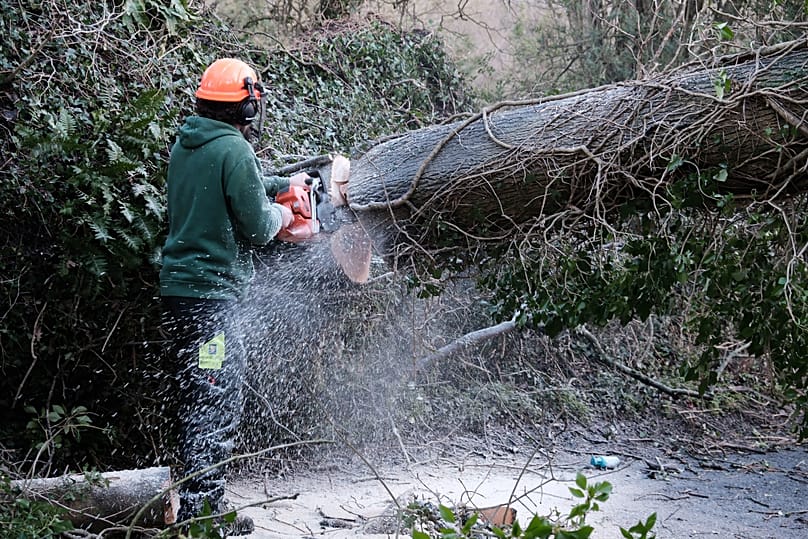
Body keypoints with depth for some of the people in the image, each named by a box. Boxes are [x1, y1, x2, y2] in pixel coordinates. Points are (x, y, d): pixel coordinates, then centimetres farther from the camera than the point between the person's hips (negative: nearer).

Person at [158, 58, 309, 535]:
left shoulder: (185, 145, 11)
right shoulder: (234, 150, -16)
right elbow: (258, 228, -13)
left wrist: (282, 185, 33)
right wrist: (280, 212, 8)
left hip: (179, 287, 9)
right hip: (210, 293, -9)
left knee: (210, 401, 17)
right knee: (214, 403, -5)